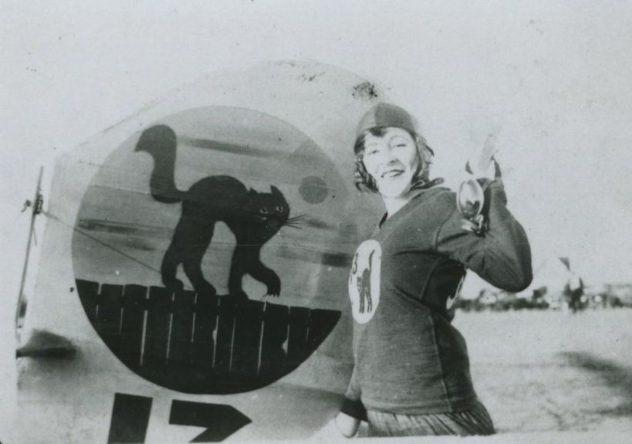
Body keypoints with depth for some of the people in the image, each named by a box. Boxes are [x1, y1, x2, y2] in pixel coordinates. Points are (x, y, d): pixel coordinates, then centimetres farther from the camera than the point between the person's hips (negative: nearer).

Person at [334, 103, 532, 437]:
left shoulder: (440, 206, -10)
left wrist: (490, 189, -19)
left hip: (429, 416, -7)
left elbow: (515, 273, -25)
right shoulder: (380, 233, 12)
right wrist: (352, 408, 19)